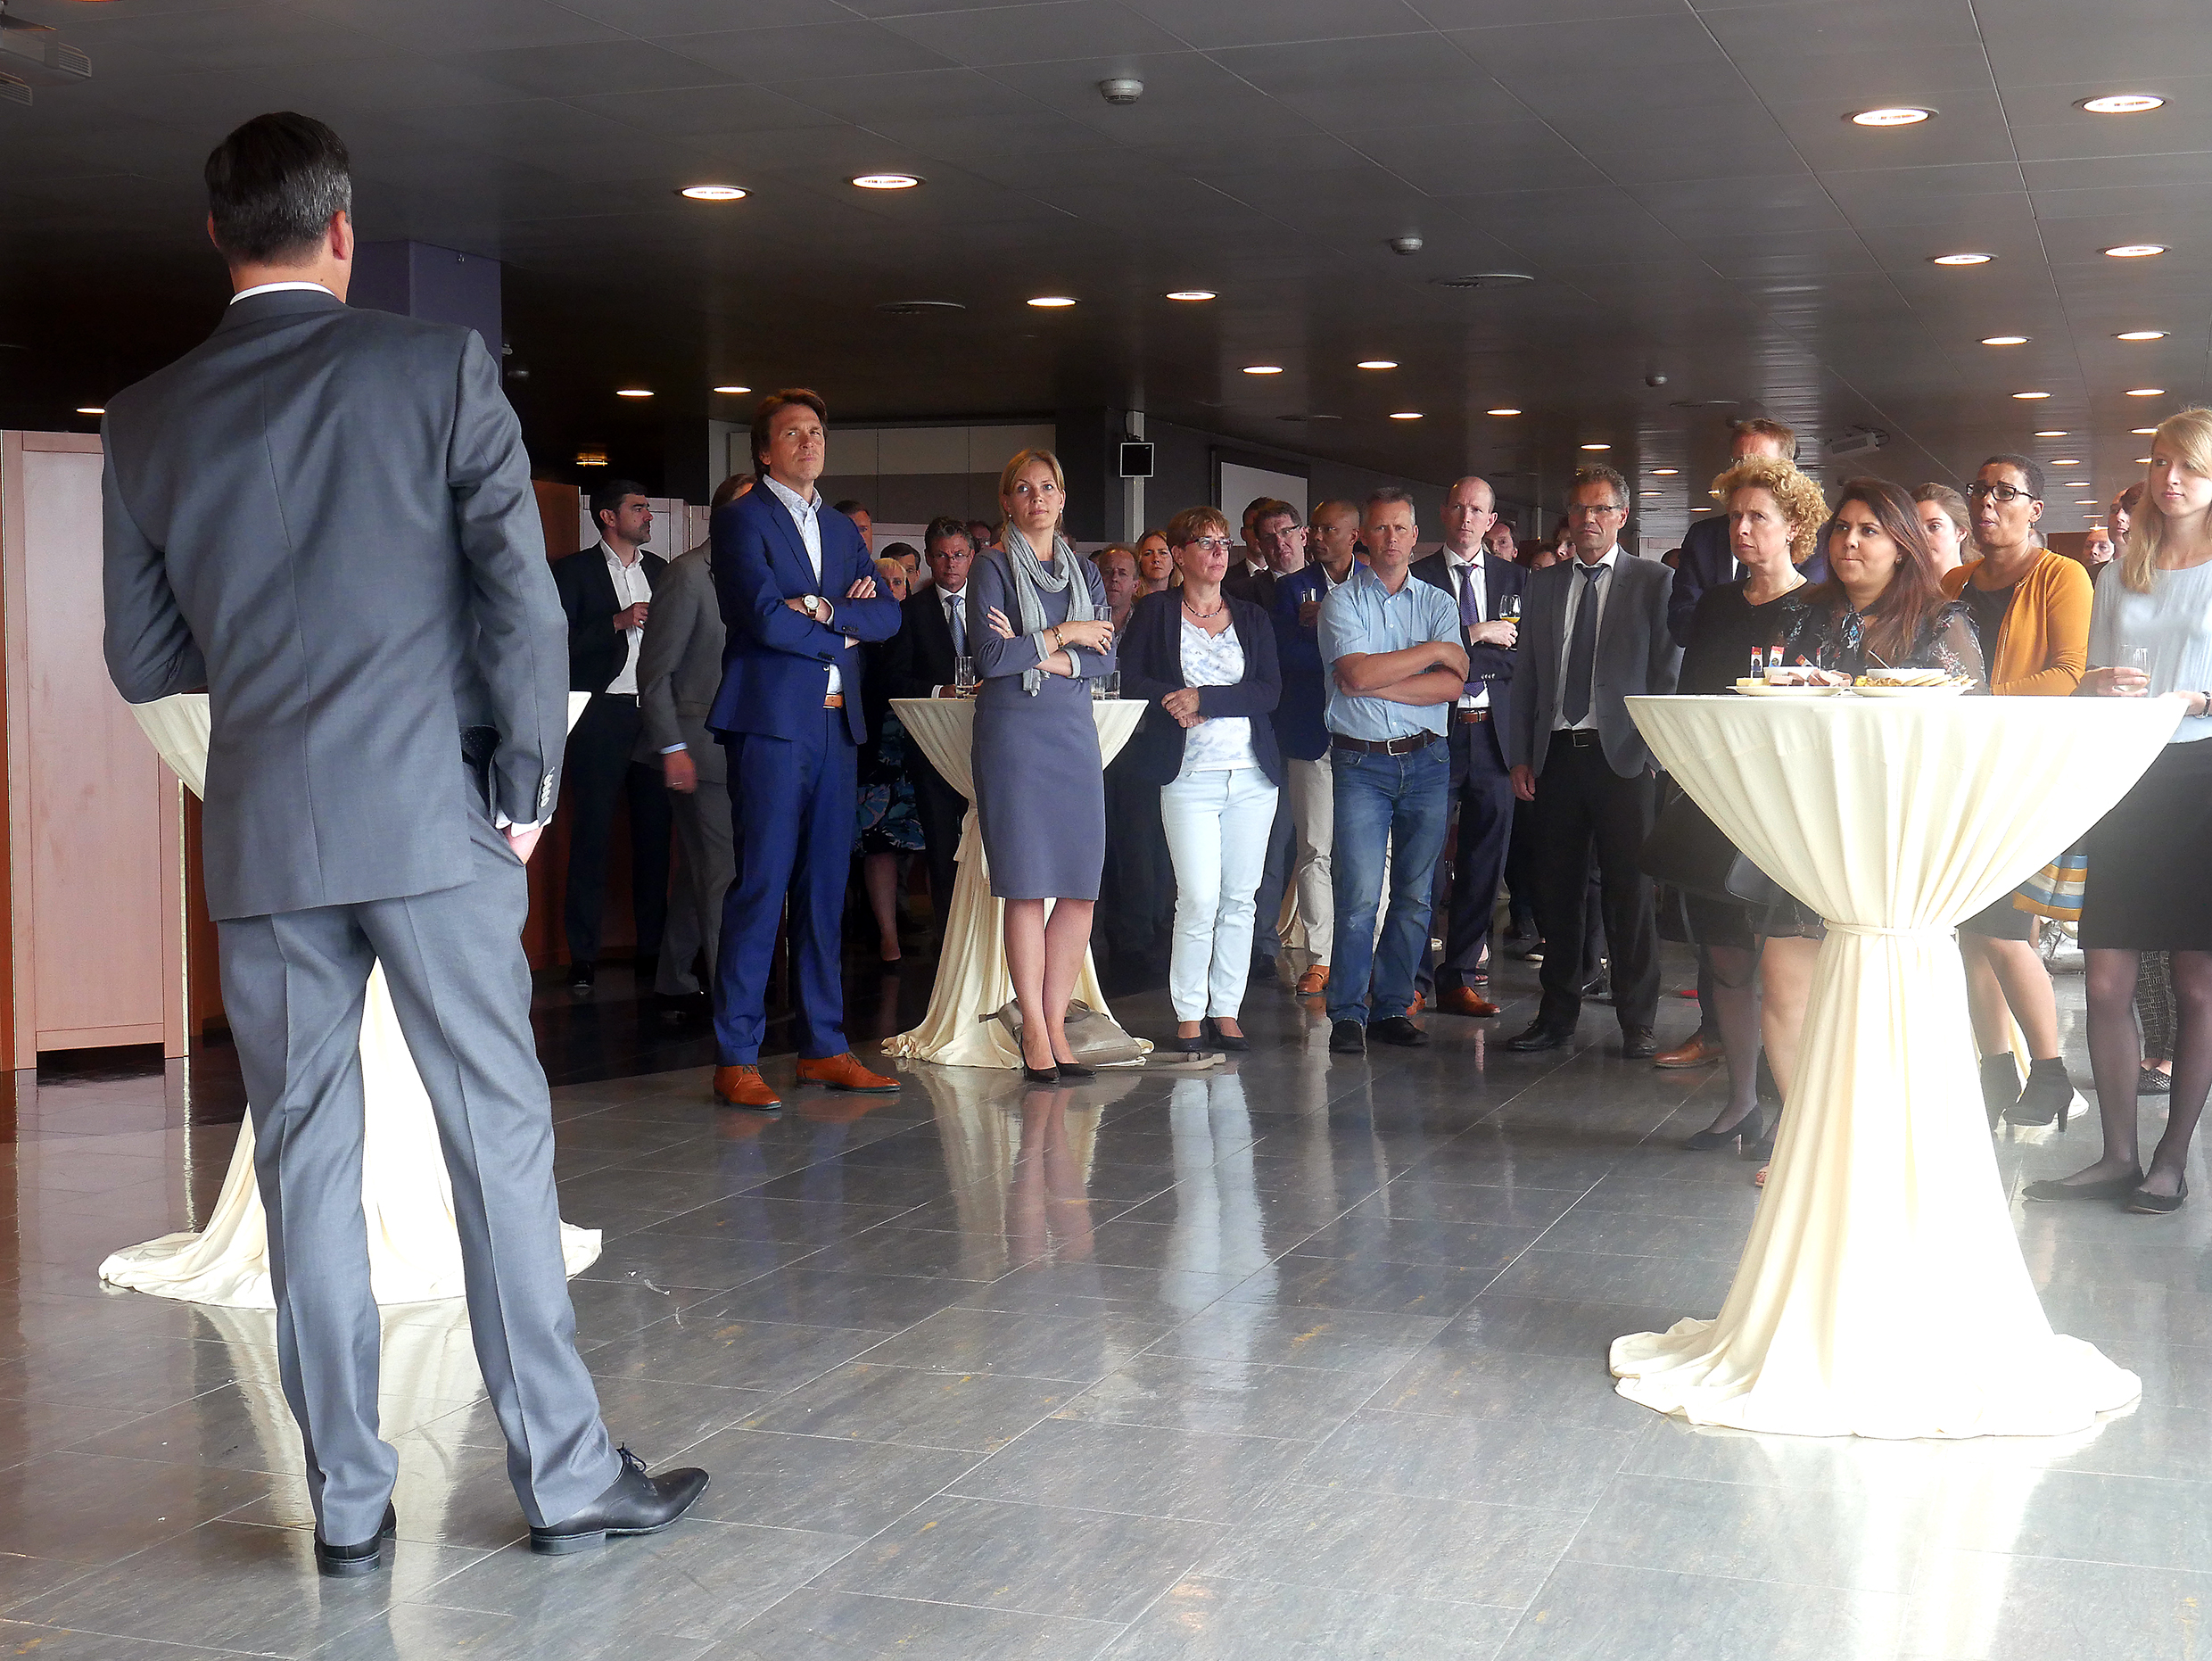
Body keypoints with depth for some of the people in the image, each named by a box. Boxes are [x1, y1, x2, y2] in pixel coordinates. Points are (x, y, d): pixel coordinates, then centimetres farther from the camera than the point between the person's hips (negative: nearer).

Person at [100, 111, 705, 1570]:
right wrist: (528, 781, 0)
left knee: (308, 1161, 9)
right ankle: (567, 1476, 11)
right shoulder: (439, 367, -3)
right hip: (434, 817, -3)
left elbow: (143, 659, 10)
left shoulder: (148, 420, 5)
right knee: (501, 1141, 4)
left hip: (261, 836, 3)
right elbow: (522, 595, -8)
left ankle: (349, 1503, 14)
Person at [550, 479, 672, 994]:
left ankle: (653, 947, 11)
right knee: (591, 833, -4)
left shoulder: (660, 570, 17)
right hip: (601, 716, -5)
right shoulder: (574, 571, 2)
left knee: (655, 831, 4)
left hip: (653, 714, 5)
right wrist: (617, 622, -14)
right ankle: (583, 956, -1)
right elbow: (560, 643, -8)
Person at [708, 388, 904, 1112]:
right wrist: (841, 633, -2)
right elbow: (764, 617, -14)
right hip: (773, 721, -7)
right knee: (761, 886, -8)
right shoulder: (741, 518, -1)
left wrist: (823, 610, -9)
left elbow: (886, 614, 8)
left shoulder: (842, 529, 20)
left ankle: (823, 1046, 14)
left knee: (825, 890, 8)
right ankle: (735, 1059, -5)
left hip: (837, 725, 7)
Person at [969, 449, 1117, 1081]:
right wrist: (1064, 636, -4)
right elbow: (989, 656, -9)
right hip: (1012, 732, -5)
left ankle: (1056, 1024, 7)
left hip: (1075, 733, 5)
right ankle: (1034, 1030, 1)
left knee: (1082, 890, -1)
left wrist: (1037, 656, -8)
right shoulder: (993, 567, 3)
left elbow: (1106, 658, 6)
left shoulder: (1084, 573, 17)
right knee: (1027, 887, -5)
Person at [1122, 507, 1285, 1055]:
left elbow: (1270, 690, 2)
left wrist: (1205, 699, -9)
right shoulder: (1155, 611, 7)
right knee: (1199, 900, -10)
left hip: (1252, 774, 3)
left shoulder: (1252, 617, 13)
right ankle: (1188, 1015, 1)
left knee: (1240, 899, 3)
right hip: (1189, 775, -3)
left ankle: (1226, 1011, 12)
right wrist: (1176, 705, -11)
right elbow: (1128, 679, 2)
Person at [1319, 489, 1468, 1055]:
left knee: (1415, 894, 4)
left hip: (1426, 759, 3)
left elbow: (1452, 685, -3)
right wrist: (1434, 651, -7)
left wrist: (1377, 684, -11)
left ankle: (1392, 1007, 13)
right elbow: (1357, 674, -13)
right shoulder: (1342, 600, 3)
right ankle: (1347, 1014, -3)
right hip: (1360, 760, -3)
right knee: (1360, 893, -10)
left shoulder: (1438, 603, 11)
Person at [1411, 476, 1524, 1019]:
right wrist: (1478, 635, -12)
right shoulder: (1416, 577, 3)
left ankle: (1459, 977, 14)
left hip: (1494, 730, 3)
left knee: (1483, 862, 5)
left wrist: (1454, 656, -8)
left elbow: (1523, 655, 4)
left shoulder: (1512, 577, 12)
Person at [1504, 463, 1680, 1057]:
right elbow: (1526, 676, 15)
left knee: (1629, 892, -1)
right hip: (1555, 757, 4)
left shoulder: (1655, 582, 3)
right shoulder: (1542, 586, 14)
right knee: (1557, 891, 7)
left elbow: (1668, 672, 0)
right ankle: (1557, 1014, 18)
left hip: (1622, 757, -3)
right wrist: (1520, 756, 8)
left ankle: (1637, 1023, 8)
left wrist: (1656, 748, -8)